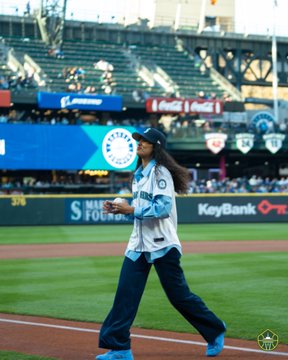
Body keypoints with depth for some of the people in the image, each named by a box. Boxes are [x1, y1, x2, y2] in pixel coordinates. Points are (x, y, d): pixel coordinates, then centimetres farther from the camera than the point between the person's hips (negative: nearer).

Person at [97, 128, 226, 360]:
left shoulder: (160, 173, -11)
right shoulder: (139, 174, 15)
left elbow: (163, 208, -21)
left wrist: (131, 209, -21)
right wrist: (120, 208, 5)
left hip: (162, 244, -8)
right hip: (139, 243, 8)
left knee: (179, 295, 0)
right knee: (125, 294, -2)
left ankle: (215, 332, 19)